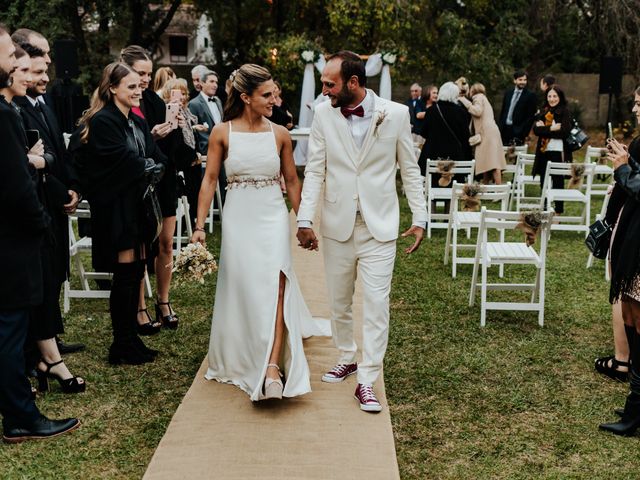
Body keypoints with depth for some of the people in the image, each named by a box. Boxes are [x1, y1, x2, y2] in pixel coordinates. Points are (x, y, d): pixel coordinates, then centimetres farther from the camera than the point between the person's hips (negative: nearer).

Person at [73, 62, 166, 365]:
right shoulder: (102, 121, -14)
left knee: (136, 270, 10)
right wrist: (152, 168, -6)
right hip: (115, 207, -8)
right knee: (125, 273, -3)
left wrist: (154, 169, -13)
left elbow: (155, 158, 6)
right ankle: (122, 347, 9)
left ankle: (130, 339, 20)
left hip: (137, 206, 8)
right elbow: (124, 161, -19)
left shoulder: (138, 123, 12)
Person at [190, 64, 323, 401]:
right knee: (241, 290, 9)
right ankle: (240, 359, 30)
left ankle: (272, 365, -19)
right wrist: (199, 225, -7)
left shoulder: (280, 134, 1)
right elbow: (209, 180, -1)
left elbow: (292, 181, 8)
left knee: (274, 287, -15)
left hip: (273, 216, 0)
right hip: (238, 218, 0)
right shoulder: (222, 133, -2)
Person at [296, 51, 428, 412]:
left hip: (379, 225, -2)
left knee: (377, 302, -5)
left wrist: (420, 217, -2)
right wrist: (305, 220, -6)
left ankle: (368, 381, 3)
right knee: (339, 301, 14)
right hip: (338, 224, 3)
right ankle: (347, 358, 35)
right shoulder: (324, 115, -2)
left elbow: (410, 170, 2)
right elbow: (315, 170, 1)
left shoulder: (396, 114, -6)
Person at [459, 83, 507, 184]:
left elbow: (477, 111, -14)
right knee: (487, 162, 8)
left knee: (493, 162, -16)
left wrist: (464, 101, -7)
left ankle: (499, 188, -23)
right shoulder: (483, 98, 31)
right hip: (487, 133, 10)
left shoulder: (478, 97, 2)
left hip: (487, 133, -10)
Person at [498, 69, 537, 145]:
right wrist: (499, 128, 9)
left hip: (517, 132, -4)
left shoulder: (530, 96, -1)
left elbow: (531, 116, -5)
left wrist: (524, 133, -13)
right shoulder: (508, 93, 14)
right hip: (504, 129, 4)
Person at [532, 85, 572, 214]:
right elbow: (536, 129, 1)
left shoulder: (565, 112, -2)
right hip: (543, 151, 5)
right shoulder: (544, 112, 13)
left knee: (557, 183, 1)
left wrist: (544, 128, -10)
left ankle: (558, 212, 8)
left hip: (558, 152, -5)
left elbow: (564, 131, -14)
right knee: (544, 183, 10)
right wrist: (552, 128, -13)